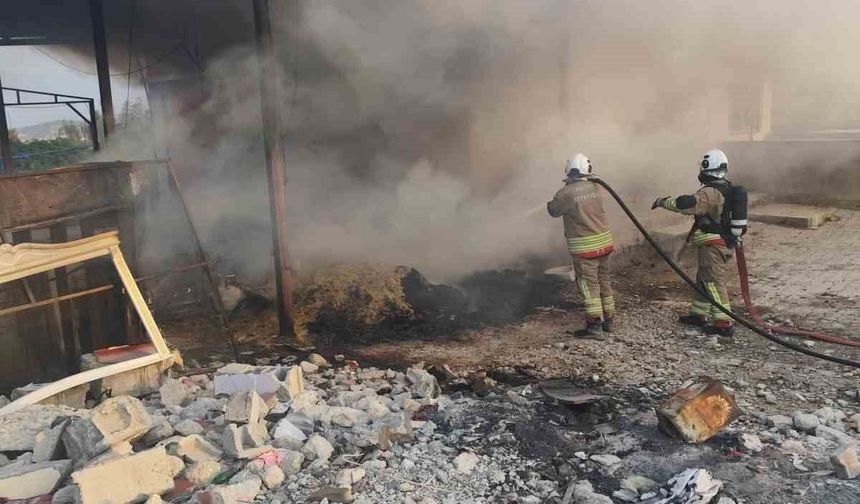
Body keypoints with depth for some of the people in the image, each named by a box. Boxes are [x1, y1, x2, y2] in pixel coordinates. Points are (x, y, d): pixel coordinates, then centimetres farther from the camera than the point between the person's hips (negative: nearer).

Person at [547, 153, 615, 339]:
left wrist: (551, 202, 22)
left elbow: (553, 211, 0)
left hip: (584, 246, -6)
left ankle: (594, 325, -4)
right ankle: (608, 319, 26)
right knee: (604, 282, 16)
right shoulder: (594, 187, 2)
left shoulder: (565, 193, -15)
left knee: (589, 285, -2)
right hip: (604, 242, 6)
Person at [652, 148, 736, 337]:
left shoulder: (710, 192, -21)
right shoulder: (726, 189, 10)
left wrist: (664, 201, -20)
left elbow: (687, 204, -32)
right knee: (704, 280, 18)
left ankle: (724, 323, -3)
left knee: (714, 283, -5)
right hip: (725, 242, 10)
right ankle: (698, 314, 28)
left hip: (713, 246, -10)